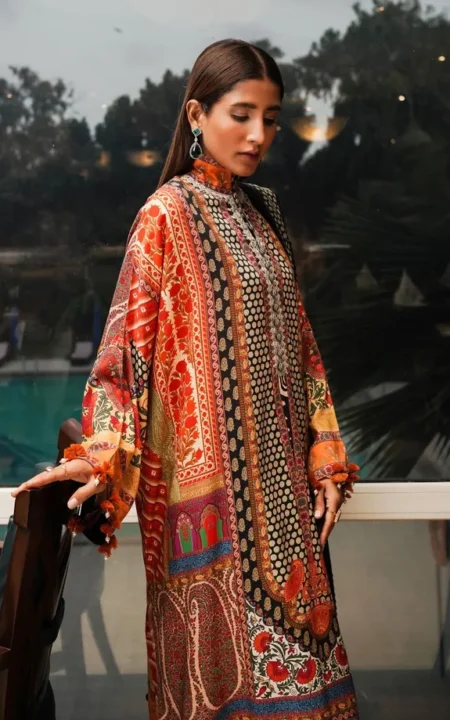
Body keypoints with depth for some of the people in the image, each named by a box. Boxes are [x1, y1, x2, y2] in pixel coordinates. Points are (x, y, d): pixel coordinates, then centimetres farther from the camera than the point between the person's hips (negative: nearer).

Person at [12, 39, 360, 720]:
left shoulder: (264, 213, 11)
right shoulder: (167, 215, -7)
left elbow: (297, 340, 12)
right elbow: (128, 341, -11)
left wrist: (325, 458, 8)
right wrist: (101, 456, -23)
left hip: (281, 471, 6)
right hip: (211, 474, -6)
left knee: (287, 625, 14)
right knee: (226, 640, 4)